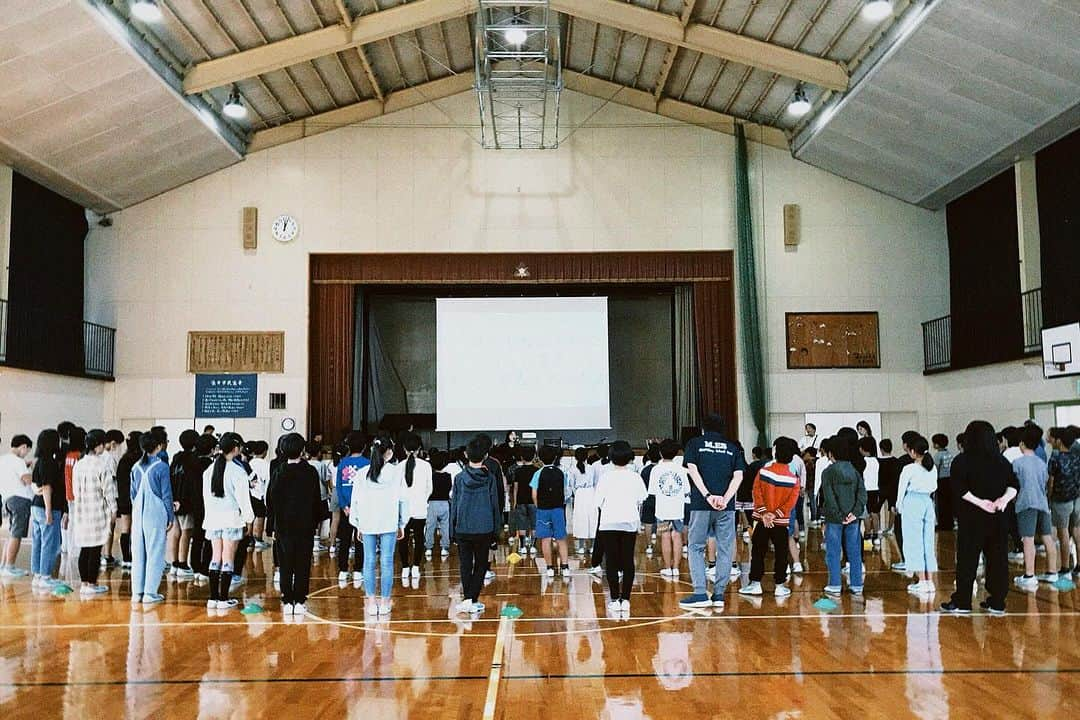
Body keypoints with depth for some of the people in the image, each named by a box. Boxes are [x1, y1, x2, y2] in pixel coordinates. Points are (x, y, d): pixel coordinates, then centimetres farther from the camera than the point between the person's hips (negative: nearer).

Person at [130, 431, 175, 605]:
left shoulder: (136, 467, 6)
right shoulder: (161, 466, -10)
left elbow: (132, 493, 12)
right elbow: (166, 494, -7)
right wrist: (171, 517, 1)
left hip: (138, 514, 5)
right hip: (156, 514, -5)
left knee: (138, 553, 11)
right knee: (155, 553, 2)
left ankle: (137, 592, 16)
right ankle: (150, 593, 3)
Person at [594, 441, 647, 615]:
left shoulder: (605, 477, -3)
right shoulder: (635, 477, 1)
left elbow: (599, 502, -1)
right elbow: (641, 501, 3)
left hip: (608, 522, -1)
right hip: (630, 522, 1)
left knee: (611, 561, 4)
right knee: (628, 561, 6)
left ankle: (615, 599, 1)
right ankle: (625, 599, 3)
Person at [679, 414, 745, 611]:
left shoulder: (694, 443, 9)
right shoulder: (733, 447, 14)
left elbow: (693, 471, -5)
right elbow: (738, 475, 1)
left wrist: (708, 496, -12)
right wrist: (725, 499, -8)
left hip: (701, 504, -2)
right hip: (726, 506, 2)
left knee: (696, 547, 6)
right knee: (724, 549, 8)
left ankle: (700, 594, -2)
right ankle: (719, 594, 8)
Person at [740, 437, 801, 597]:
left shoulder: (763, 471, -8)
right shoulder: (794, 478, -5)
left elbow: (757, 493, -12)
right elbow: (792, 500, -10)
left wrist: (764, 513, -13)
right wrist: (776, 514, -12)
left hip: (762, 520, 0)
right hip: (781, 522, 0)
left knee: (758, 552, 8)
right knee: (781, 553, 8)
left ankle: (755, 583, 10)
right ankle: (780, 586, 11)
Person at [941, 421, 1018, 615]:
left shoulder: (961, 462, -7)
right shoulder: (1002, 462, 7)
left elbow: (960, 489, -17)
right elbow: (1014, 486, 4)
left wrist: (979, 502, -15)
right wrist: (1004, 499, -9)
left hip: (972, 518, -4)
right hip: (999, 519, 4)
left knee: (967, 559, 1)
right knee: (998, 559, 9)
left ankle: (962, 602, 5)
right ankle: (997, 602, 13)